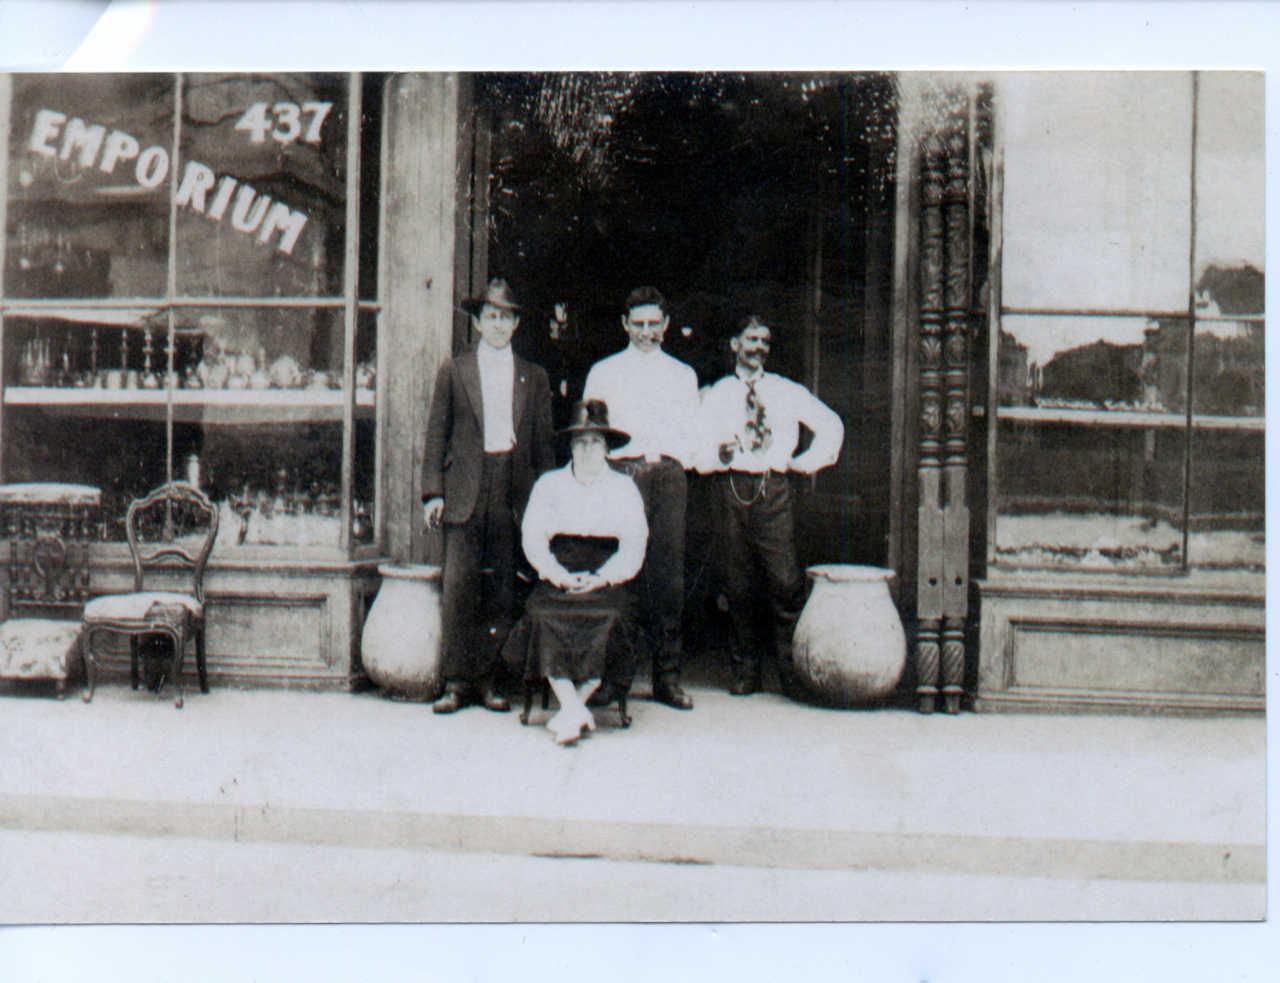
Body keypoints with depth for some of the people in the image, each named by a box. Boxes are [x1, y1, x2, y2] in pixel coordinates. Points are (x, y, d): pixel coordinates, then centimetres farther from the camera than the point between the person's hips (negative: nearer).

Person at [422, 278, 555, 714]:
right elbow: (436, 435, 7)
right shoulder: (453, 372, 10)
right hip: (464, 491, -1)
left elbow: (543, 444, 13)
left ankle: (489, 680, 10)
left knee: (502, 591, 2)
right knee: (459, 588, -5)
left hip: (514, 492, 1)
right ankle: (457, 681, 2)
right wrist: (433, 492, -2)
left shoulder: (534, 378, 14)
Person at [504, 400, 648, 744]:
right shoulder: (549, 484, 18)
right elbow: (533, 537, 7)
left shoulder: (624, 488, 15)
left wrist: (600, 578, -12)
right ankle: (574, 708, -32)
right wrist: (558, 574, -11)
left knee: (607, 614, -33)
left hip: (605, 582, -1)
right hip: (557, 580, 1)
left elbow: (633, 547, 5)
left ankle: (572, 708, -24)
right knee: (544, 612, -31)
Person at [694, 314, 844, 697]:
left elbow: (831, 425, 19)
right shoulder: (717, 394, 13)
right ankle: (746, 668, 11)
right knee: (739, 583, 1)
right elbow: (698, 449, 6)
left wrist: (806, 463, 10)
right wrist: (719, 455, -14)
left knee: (785, 580, -9)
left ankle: (791, 668, -2)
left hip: (775, 491, 0)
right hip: (732, 489, 1)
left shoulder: (788, 392, 14)